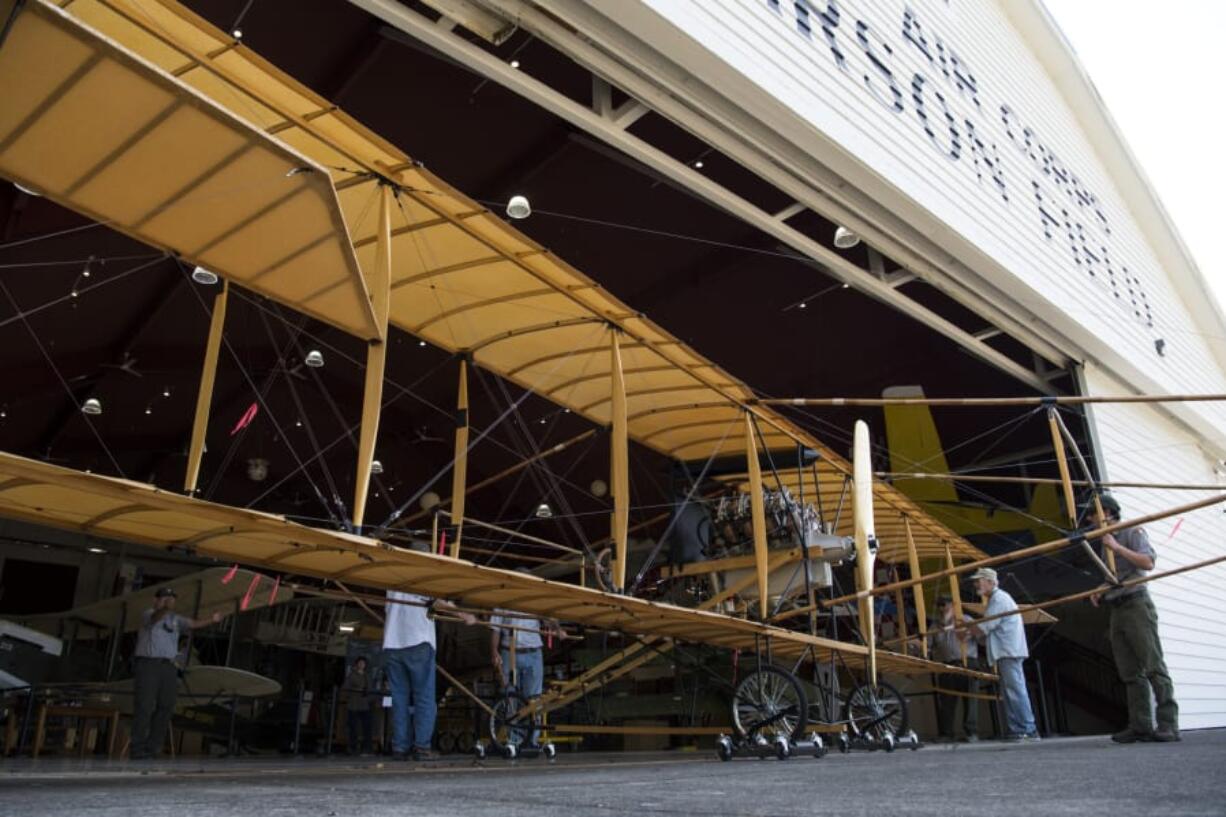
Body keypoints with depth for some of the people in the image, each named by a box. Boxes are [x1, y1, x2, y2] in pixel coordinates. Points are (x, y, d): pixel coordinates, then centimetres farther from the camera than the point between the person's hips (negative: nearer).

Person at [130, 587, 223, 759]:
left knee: (166, 707, 4)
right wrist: (166, 608, -49)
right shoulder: (148, 614, -2)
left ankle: (153, 747, 12)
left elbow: (193, 624, -2)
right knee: (145, 707, -6)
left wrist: (212, 619, -21)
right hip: (148, 664, -6)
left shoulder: (175, 619, 15)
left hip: (169, 667, 6)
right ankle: (138, 749, 0)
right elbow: (156, 617, -27)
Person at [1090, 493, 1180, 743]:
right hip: (1117, 610, 7)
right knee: (1131, 672, 2)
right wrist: (1099, 594, 11)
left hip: (1136, 605, -7)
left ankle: (1168, 724, -9)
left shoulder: (1132, 533, 1)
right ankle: (1140, 725, 1)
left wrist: (1117, 547, -15)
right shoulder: (1106, 543, 22)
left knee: (1153, 665, -10)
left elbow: (1148, 562, -14)